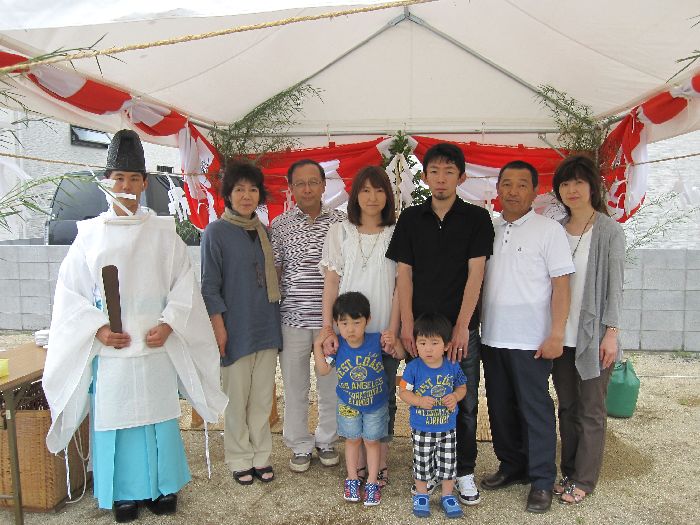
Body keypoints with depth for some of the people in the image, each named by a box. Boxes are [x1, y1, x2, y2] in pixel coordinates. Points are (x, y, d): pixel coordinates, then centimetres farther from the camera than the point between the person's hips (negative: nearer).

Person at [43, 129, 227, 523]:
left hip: (156, 343, 0)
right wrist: (98, 329, -10)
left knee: (159, 413, 8)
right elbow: (70, 290, 2)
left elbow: (185, 284, 0)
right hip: (110, 346, 0)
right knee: (114, 414, 7)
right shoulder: (90, 234, 3)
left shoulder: (163, 232, 3)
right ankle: (125, 491, 26)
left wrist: (169, 324, -12)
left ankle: (164, 486, 27)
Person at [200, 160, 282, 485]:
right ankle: (240, 458, 22)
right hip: (236, 327, -4)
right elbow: (210, 285, -6)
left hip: (266, 325, 5)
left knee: (263, 396, 11)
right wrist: (218, 325, -11)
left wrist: (274, 317, 12)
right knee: (237, 397, 5)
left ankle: (261, 455, 24)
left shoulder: (262, 231, 10)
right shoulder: (216, 232, -5)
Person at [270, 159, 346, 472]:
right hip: (293, 316, 0)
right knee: (294, 385, 9)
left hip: (331, 316, 1)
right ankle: (300, 446, 27)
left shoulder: (340, 222, 3)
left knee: (331, 383, 12)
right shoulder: (280, 225, 2)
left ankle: (326, 440, 33)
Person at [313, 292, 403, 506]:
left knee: (372, 441, 14)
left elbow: (399, 355, -8)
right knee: (352, 440, 18)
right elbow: (323, 370, -11)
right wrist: (318, 345, -21)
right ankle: (352, 479, 37)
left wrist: (393, 342, -29)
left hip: (376, 403, -1)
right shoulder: (337, 345, -21)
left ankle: (372, 482, 30)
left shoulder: (376, 340, -24)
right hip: (348, 404, 1)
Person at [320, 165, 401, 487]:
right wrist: (327, 327, -5)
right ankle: (358, 461, 23)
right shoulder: (339, 232, 5)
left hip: (384, 331, -1)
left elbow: (401, 286, -2)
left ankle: (380, 463, 23)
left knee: (384, 396, 8)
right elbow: (331, 282, 2)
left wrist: (392, 330, -9)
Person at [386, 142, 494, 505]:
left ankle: (464, 472, 22)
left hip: (462, 328, -1)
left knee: (464, 403, 6)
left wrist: (461, 326, -11)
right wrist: (406, 324, -3)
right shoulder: (410, 219, 6)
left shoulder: (477, 219, 2)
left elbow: (475, 275, -4)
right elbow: (404, 274, 4)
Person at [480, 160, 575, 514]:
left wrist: (556, 334, -13)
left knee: (535, 410, 5)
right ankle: (512, 467, 31)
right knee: (500, 408, 14)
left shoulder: (549, 230, -5)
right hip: (492, 338, 5)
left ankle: (541, 481, 19)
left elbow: (561, 284, -7)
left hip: (531, 340, -5)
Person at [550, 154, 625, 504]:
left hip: (593, 334, -4)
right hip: (561, 334, 4)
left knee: (591, 410, 6)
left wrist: (611, 332, -12)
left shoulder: (609, 231, -5)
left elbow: (615, 285, -7)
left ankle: (584, 479, 19)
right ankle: (569, 471, 28)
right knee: (567, 406, 14)